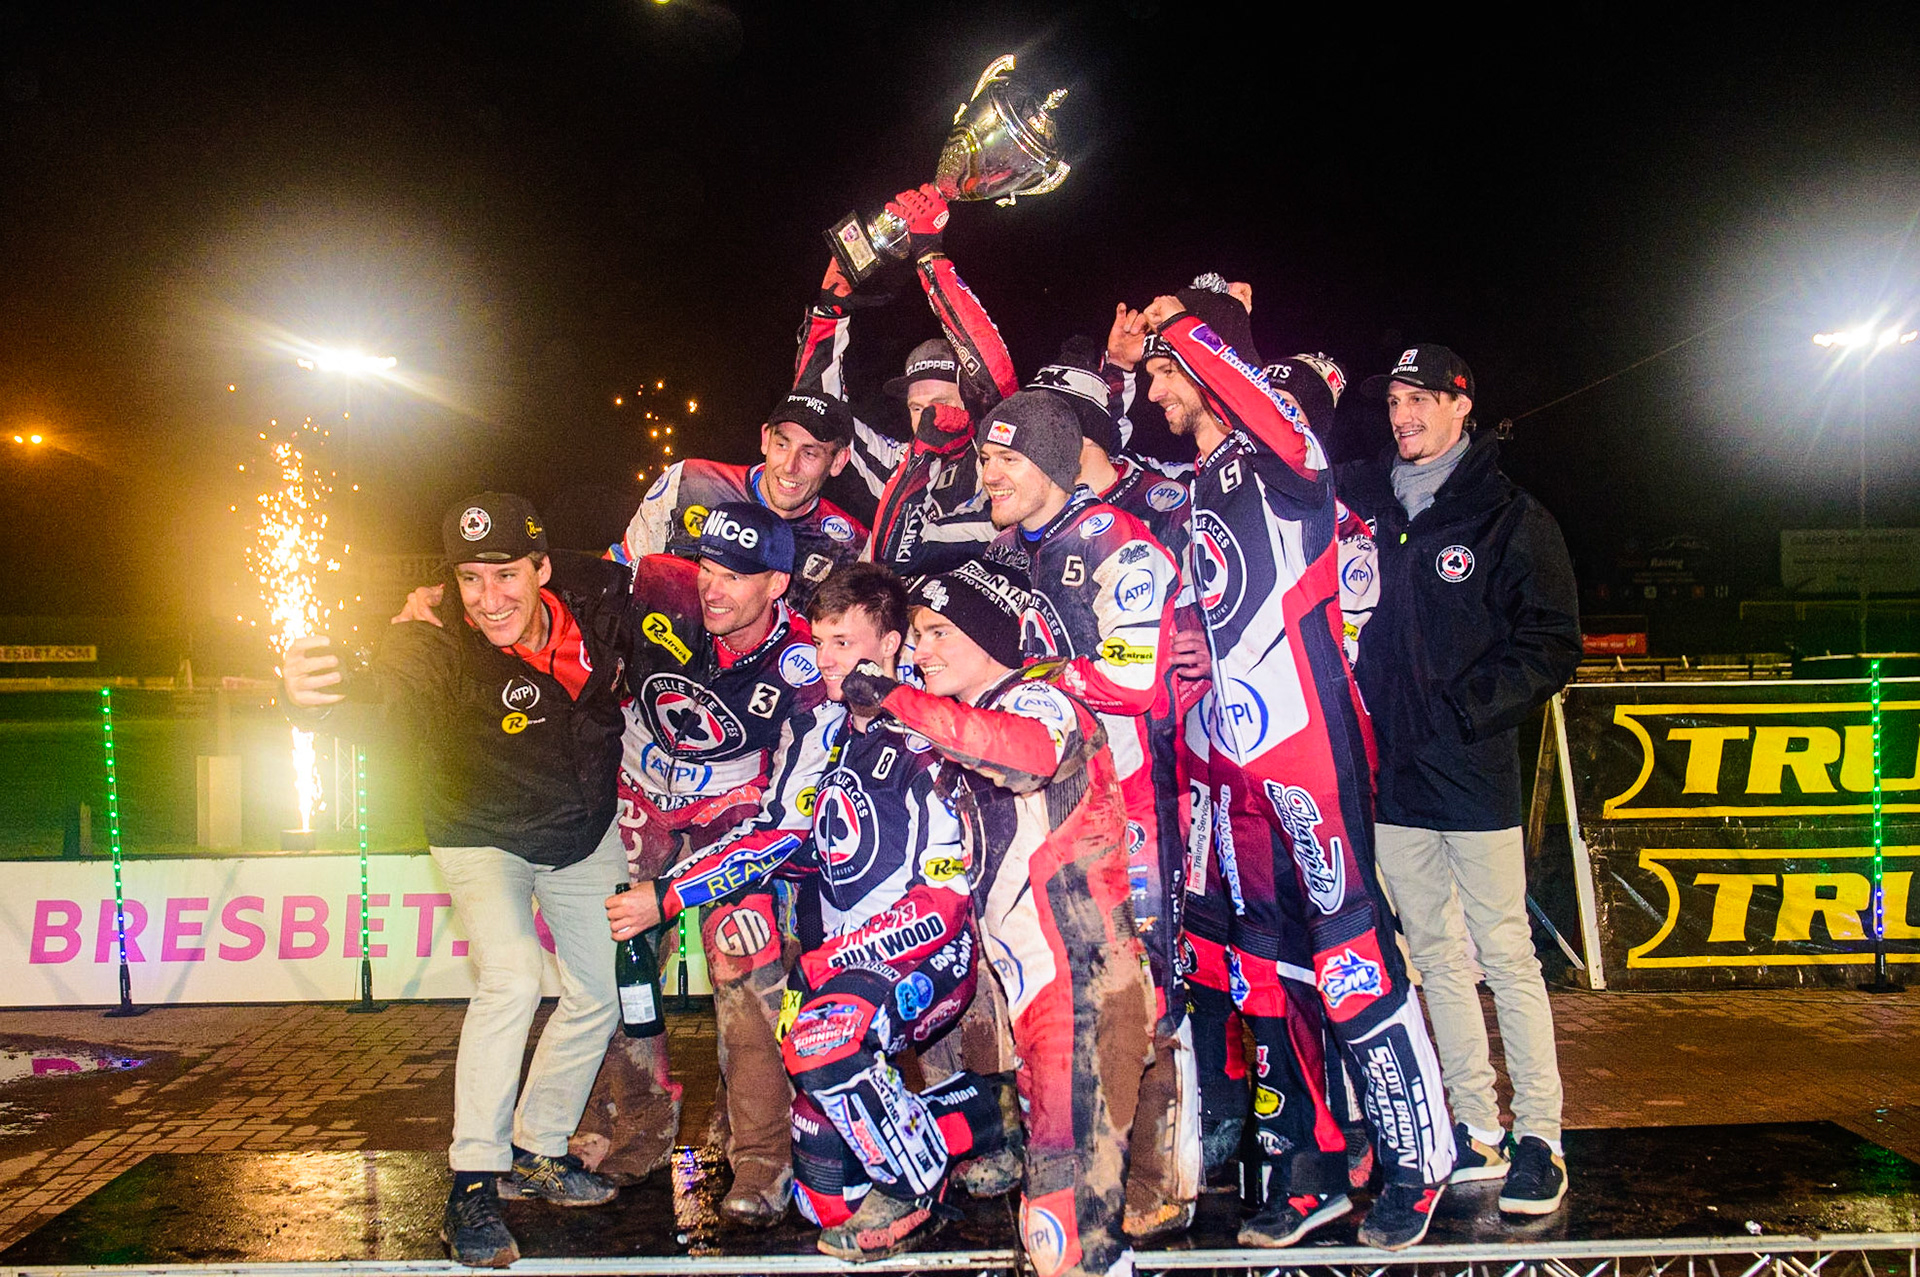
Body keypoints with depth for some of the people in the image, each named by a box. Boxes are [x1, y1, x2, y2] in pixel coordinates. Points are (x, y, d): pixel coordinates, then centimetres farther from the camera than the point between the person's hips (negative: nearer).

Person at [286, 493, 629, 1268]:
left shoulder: (597, 620, -22)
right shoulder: (443, 653, -33)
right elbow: (388, 691, -56)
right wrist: (315, 696, -75)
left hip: (585, 835, 5)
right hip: (485, 839, -4)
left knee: (599, 993, 10)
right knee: (512, 979, -26)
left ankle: (536, 1152, 30)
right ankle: (473, 1184, -13)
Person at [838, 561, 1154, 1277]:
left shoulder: (1039, 697, -6)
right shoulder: (964, 734, 21)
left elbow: (1027, 750, -32)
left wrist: (898, 700, -26)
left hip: (1084, 969, -9)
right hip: (1025, 977, 10)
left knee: (1069, 1172, -13)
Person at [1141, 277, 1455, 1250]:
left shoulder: (1281, 464, -6)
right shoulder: (1190, 490, 17)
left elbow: (1280, 410, -27)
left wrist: (1187, 327, -14)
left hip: (1308, 743, -8)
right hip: (1231, 752, 8)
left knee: (1350, 956, -5)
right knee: (1262, 968, 10)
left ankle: (1415, 1160, 9)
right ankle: (1306, 1164, 20)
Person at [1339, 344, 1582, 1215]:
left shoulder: (1512, 520, -1)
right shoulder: (1361, 505, 9)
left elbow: (1549, 647, -5)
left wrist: (1461, 714, -13)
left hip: (1473, 773, -4)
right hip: (1391, 773, 5)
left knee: (1505, 953, -1)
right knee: (1434, 952, 10)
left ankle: (1538, 1136, 8)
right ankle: (1475, 1130, 20)